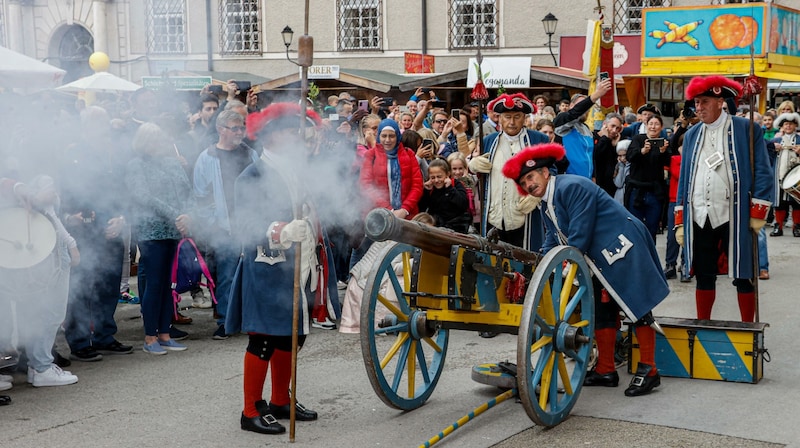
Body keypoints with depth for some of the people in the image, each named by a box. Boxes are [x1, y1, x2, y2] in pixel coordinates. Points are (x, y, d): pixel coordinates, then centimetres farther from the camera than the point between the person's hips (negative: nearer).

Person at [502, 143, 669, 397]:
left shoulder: (572, 187, -18)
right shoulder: (546, 205, 13)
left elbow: (580, 235, -22)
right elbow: (554, 240, 16)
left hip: (624, 249, -11)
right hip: (603, 259, 11)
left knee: (636, 306, -7)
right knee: (602, 309, 11)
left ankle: (648, 371, -3)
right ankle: (605, 371, 18)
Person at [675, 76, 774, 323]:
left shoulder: (746, 129, -2)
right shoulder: (692, 135, 12)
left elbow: (762, 172, -4)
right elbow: (684, 178, 13)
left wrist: (758, 214, -9)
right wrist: (680, 221, 9)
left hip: (735, 217, -4)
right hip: (699, 217, 4)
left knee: (742, 275, 4)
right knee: (704, 276, 11)